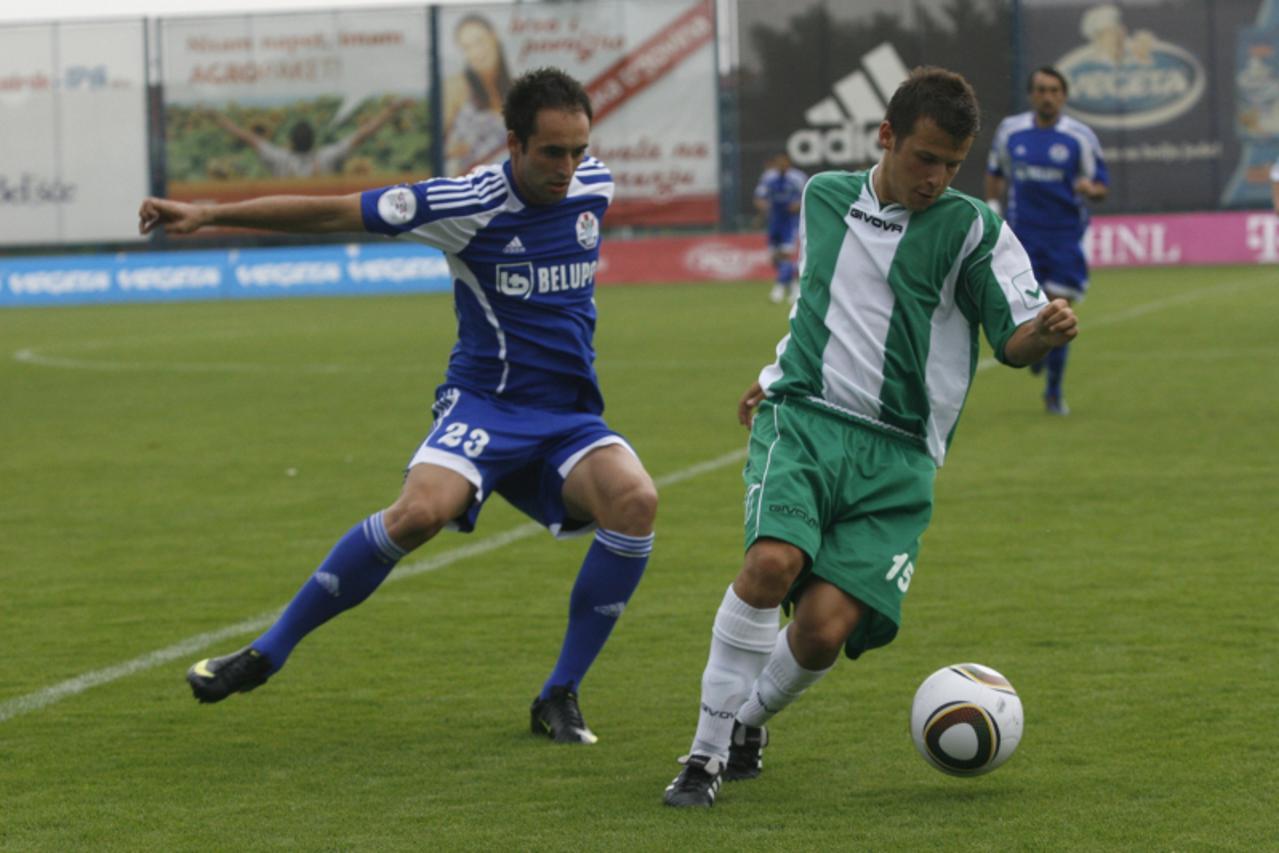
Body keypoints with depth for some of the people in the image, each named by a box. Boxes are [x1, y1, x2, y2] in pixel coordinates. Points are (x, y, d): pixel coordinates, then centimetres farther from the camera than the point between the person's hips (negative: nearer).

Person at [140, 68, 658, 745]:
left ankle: (559, 697, -12)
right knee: (421, 510, -33)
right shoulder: (471, 204, -13)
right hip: (485, 404, -4)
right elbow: (332, 213, -12)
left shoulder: (595, 187, 1)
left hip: (568, 418, 4)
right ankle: (266, 654, -13)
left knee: (635, 499, -27)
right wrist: (208, 215, -16)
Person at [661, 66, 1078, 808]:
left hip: (897, 455, -1)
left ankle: (750, 719, 16)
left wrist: (1048, 330, -24)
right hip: (803, 419, 1)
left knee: (826, 629, -16)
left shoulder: (972, 228, 2)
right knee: (774, 561, -28)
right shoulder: (824, 197, 13)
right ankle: (708, 749, -16)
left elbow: (1014, 342, -3)